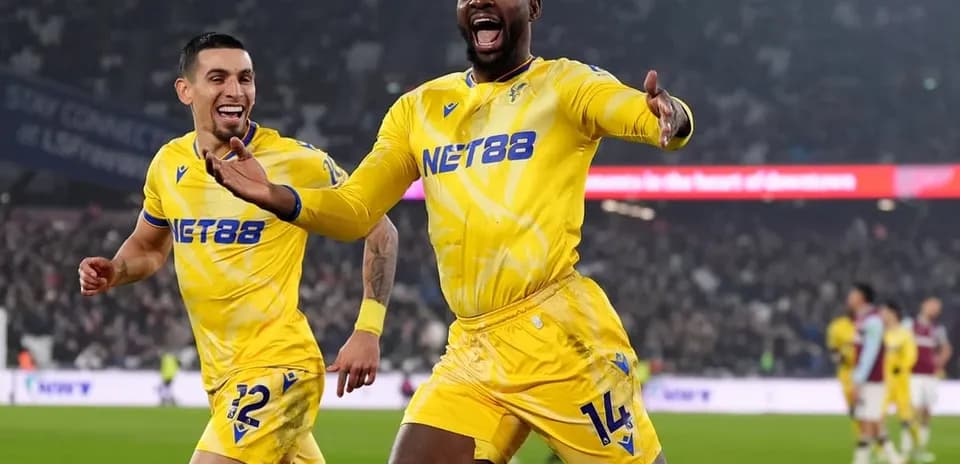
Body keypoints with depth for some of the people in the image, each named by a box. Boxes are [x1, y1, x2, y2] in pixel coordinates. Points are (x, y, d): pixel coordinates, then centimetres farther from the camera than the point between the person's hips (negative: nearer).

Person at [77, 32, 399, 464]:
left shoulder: (297, 161, -11)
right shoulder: (169, 163, 5)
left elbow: (379, 231, -2)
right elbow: (149, 245, 23)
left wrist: (367, 332, -9)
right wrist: (113, 272, 1)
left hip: (276, 366, -6)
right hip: (221, 375, 6)